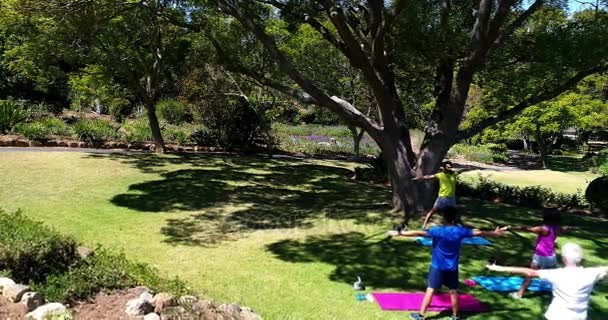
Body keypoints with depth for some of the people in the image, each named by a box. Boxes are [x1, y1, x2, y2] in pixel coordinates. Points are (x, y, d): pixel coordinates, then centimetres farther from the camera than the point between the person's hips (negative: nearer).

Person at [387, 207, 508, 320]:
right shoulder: (460, 231, -5)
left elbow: (418, 233, -25)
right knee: (453, 291, 14)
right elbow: (479, 233, 8)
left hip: (437, 267, -3)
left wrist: (399, 233, -24)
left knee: (430, 290, 0)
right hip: (452, 268, 3)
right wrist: (495, 233, 24)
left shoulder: (438, 230, -17)